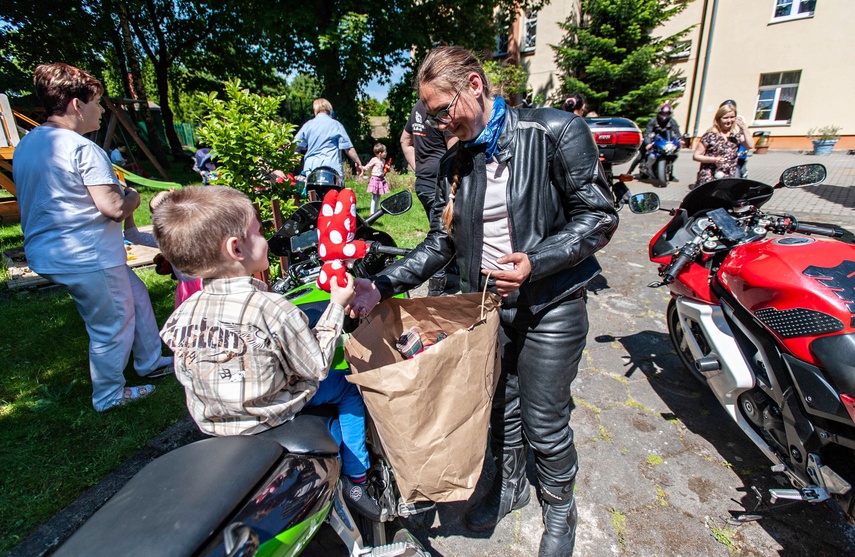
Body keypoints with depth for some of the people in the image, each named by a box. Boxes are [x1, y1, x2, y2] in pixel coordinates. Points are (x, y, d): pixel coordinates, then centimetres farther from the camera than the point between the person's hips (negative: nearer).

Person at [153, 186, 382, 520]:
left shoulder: (183, 313, -11)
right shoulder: (272, 309, -29)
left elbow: (188, 376, 4)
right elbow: (317, 367, -18)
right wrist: (337, 305, -13)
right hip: (272, 418, -6)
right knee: (349, 387, 9)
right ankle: (356, 480, 19)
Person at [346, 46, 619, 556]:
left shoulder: (554, 132, -11)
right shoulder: (455, 162, 6)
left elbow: (599, 216, -11)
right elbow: (441, 242, 6)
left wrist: (536, 262, -26)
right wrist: (384, 285, -5)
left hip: (550, 305, -4)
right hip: (487, 303, 5)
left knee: (544, 424, 7)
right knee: (499, 407, 19)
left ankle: (561, 509, 39)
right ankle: (511, 485, 48)